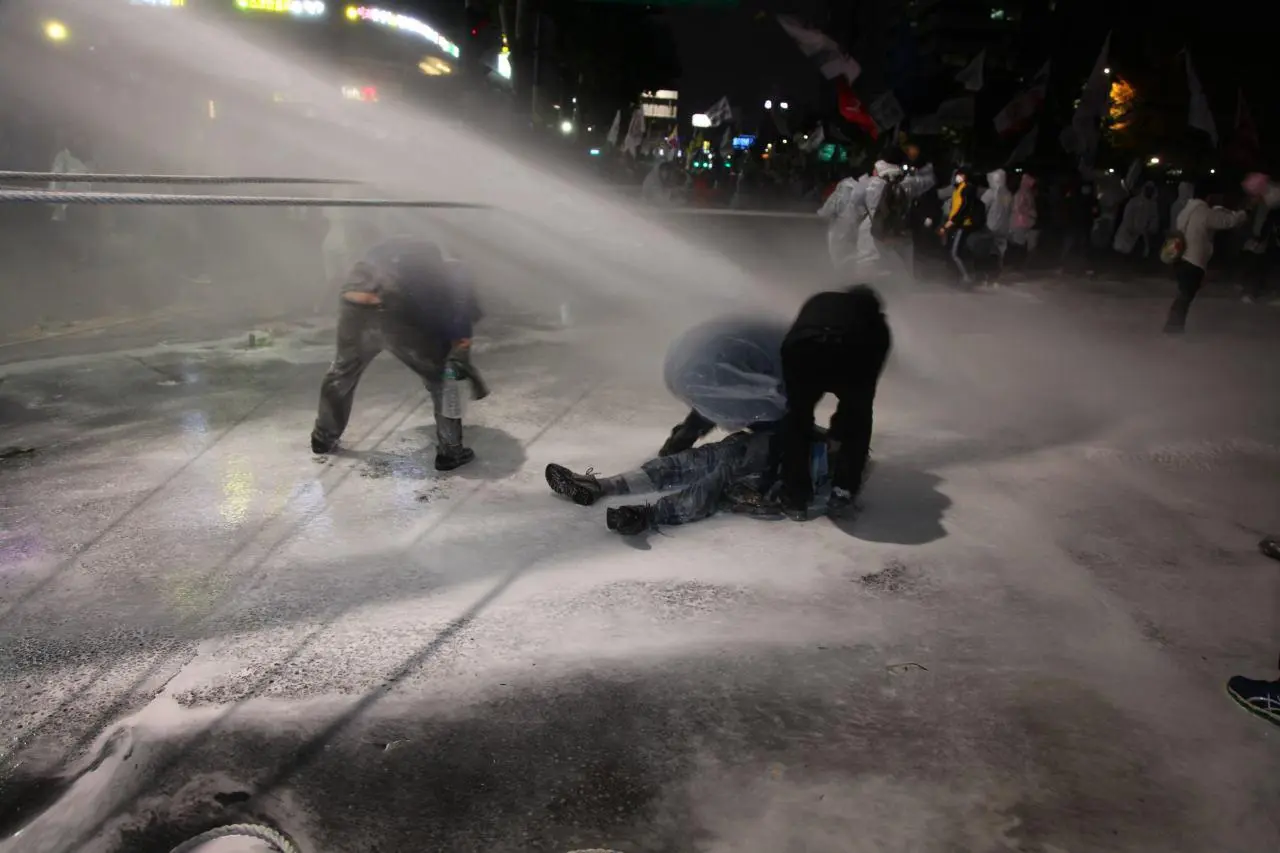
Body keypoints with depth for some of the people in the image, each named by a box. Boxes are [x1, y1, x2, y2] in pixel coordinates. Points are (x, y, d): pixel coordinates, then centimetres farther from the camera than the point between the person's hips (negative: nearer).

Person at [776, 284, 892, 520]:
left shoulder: (818, 302, 44)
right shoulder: (877, 326, 37)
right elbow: (867, 383, 35)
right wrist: (839, 433, 46)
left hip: (801, 349, 1)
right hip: (850, 354, -1)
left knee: (797, 417, 25)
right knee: (858, 417, 28)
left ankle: (795, 500, 26)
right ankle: (843, 493, 25)